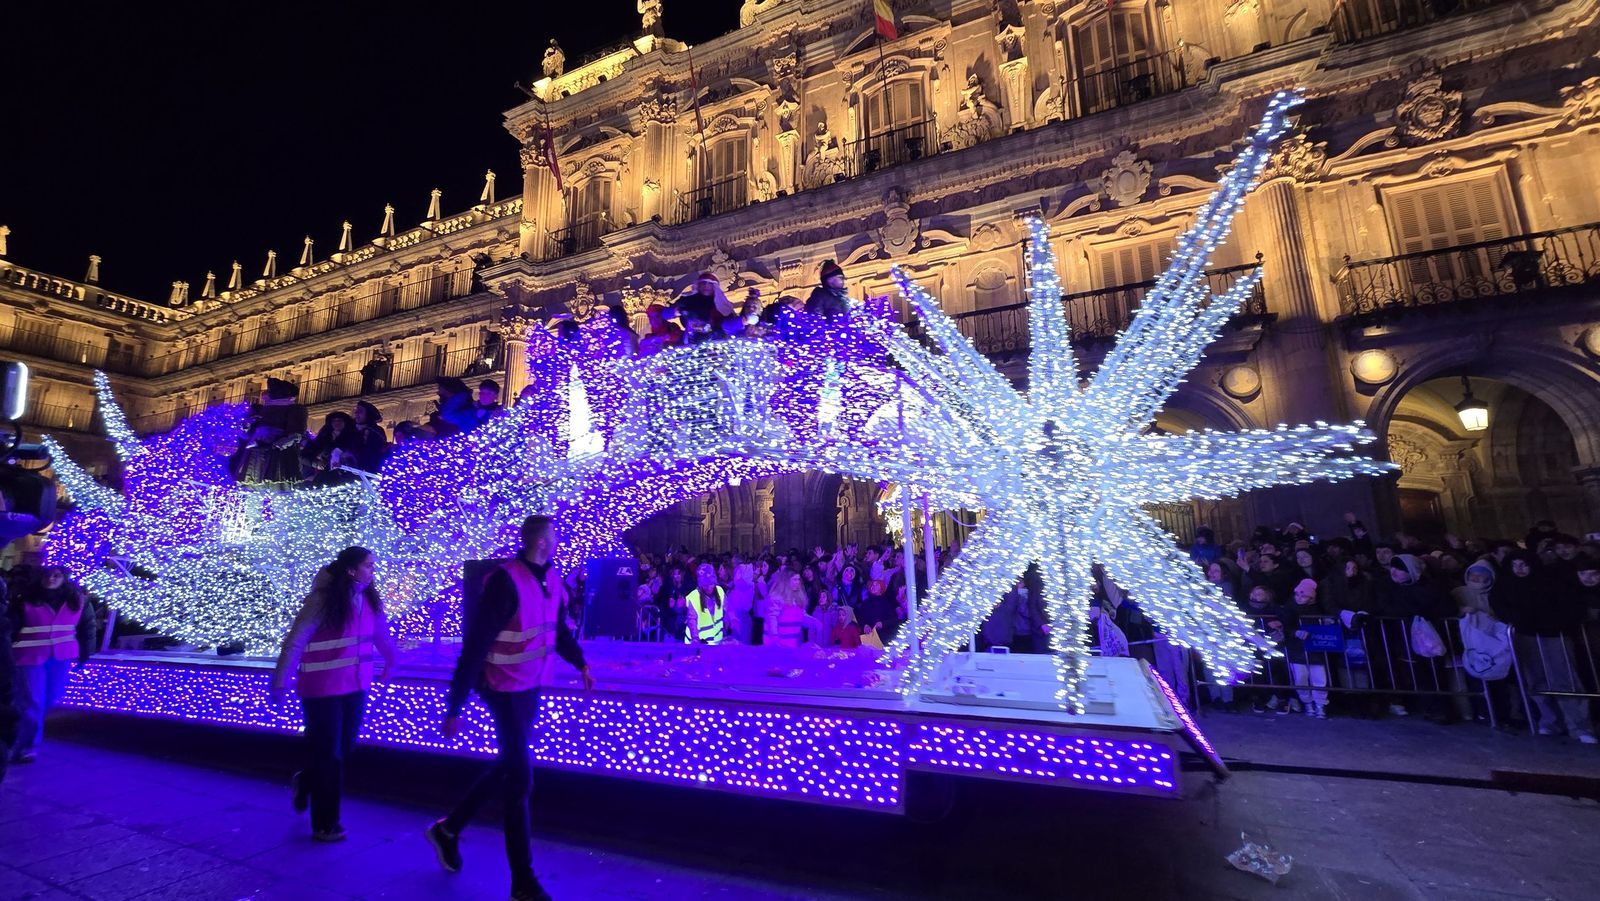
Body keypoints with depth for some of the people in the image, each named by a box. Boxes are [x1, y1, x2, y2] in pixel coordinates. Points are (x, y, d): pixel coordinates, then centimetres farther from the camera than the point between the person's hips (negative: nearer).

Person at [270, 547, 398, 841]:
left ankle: (305, 782, 45)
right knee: (327, 755, 6)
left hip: (356, 687, 6)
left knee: (345, 750, 13)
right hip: (322, 689, -6)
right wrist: (280, 682, -18)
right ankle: (324, 825, 24)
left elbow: (381, 633, 14)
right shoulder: (322, 599, -18)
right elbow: (295, 641, -16)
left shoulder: (368, 599, 1)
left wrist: (390, 662, 25)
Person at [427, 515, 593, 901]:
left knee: (508, 767, 21)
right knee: (520, 776, 1)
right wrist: (454, 707, -18)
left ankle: (448, 829, 45)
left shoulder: (551, 578, -1)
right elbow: (474, 646, -22)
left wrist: (580, 664, 6)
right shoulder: (505, 582, -25)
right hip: (506, 688, -8)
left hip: (531, 686, 8)